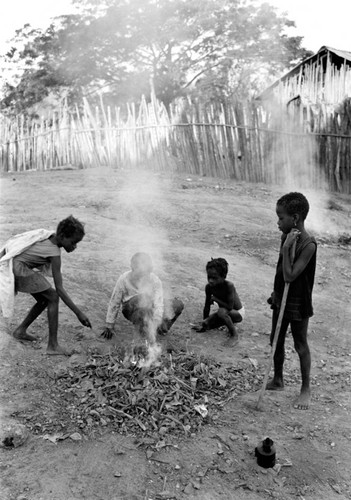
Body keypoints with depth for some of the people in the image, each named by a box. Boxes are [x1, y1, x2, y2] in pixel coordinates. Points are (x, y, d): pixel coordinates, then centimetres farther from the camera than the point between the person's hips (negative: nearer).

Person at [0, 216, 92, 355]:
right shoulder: (55, 253, -24)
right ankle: (53, 345, -7)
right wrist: (78, 313, -22)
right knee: (53, 297, -9)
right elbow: (59, 289, -24)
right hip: (19, 269, -9)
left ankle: (20, 331, 27)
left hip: (15, 264, 9)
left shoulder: (50, 235, -2)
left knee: (44, 300, 13)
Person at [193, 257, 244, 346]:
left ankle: (234, 335, -14)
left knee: (222, 311, -36)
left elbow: (230, 307, -36)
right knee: (205, 325, -6)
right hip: (225, 312, 7)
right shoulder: (209, 287, -16)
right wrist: (204, 321, -4)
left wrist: (215, 299, -27)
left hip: (238, 313, -7)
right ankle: (230, 323, 17)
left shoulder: (229, 286, -34)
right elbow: (207, 306, -6)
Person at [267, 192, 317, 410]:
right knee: (276, 342, 18)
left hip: (298, 304, -7)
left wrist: (286, 248, -30)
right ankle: (278, 380, 39)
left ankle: (306, 389, 27)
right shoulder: (287, 237, 0)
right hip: (281, 300, 8)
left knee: (301, 345, 8)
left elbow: (289, 276, -28)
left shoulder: (308, 245, -24)